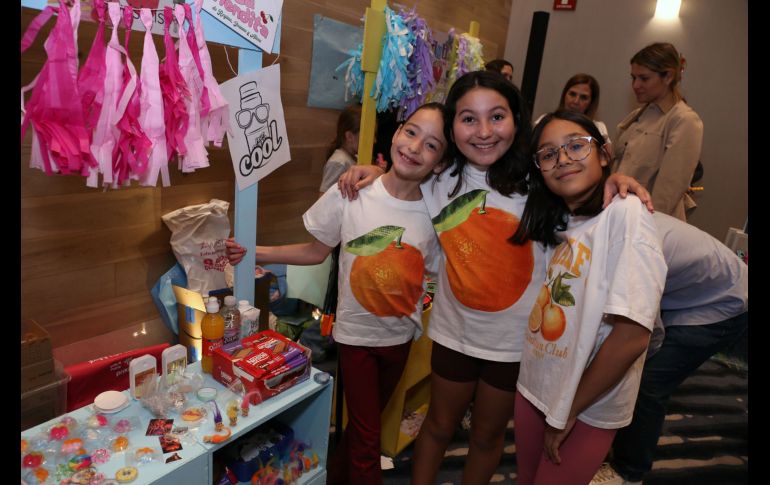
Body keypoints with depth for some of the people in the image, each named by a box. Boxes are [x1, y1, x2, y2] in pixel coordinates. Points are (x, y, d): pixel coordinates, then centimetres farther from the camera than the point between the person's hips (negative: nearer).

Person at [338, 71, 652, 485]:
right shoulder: (438, 179, -8)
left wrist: (614, 180, -23)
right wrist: (376, 171, -6)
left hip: (518, 338, -1)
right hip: (454, 330, 1)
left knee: (487, 435, 22)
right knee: (439, 425, 22)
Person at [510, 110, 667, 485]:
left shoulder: (625, 212, -21)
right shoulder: (555, 221, 2)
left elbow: (632, 335, -25)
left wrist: (569, 412, -15)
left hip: (588, 406, -6)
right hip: (534, 385, 6)